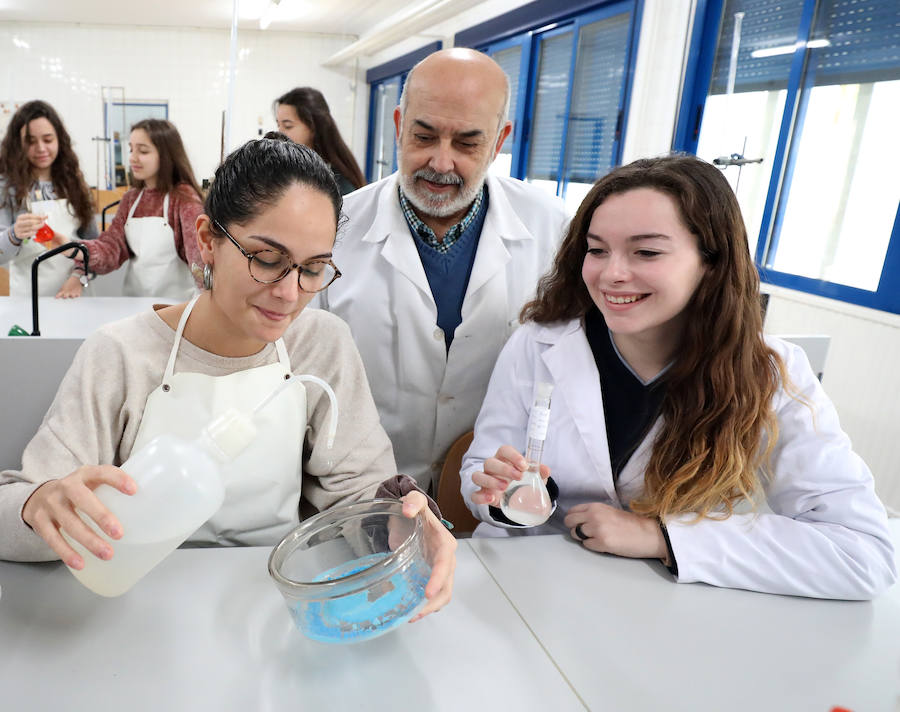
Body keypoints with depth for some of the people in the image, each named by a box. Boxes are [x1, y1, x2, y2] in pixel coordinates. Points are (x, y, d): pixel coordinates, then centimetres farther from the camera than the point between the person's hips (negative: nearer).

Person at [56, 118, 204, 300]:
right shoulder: (130, 199, 12)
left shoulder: (184, 196, -6)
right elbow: (112, 246, 3)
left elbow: (198, 247, -20)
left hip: (175, 304, -5)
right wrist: (75, 249, -15)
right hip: (133, 299, 5)